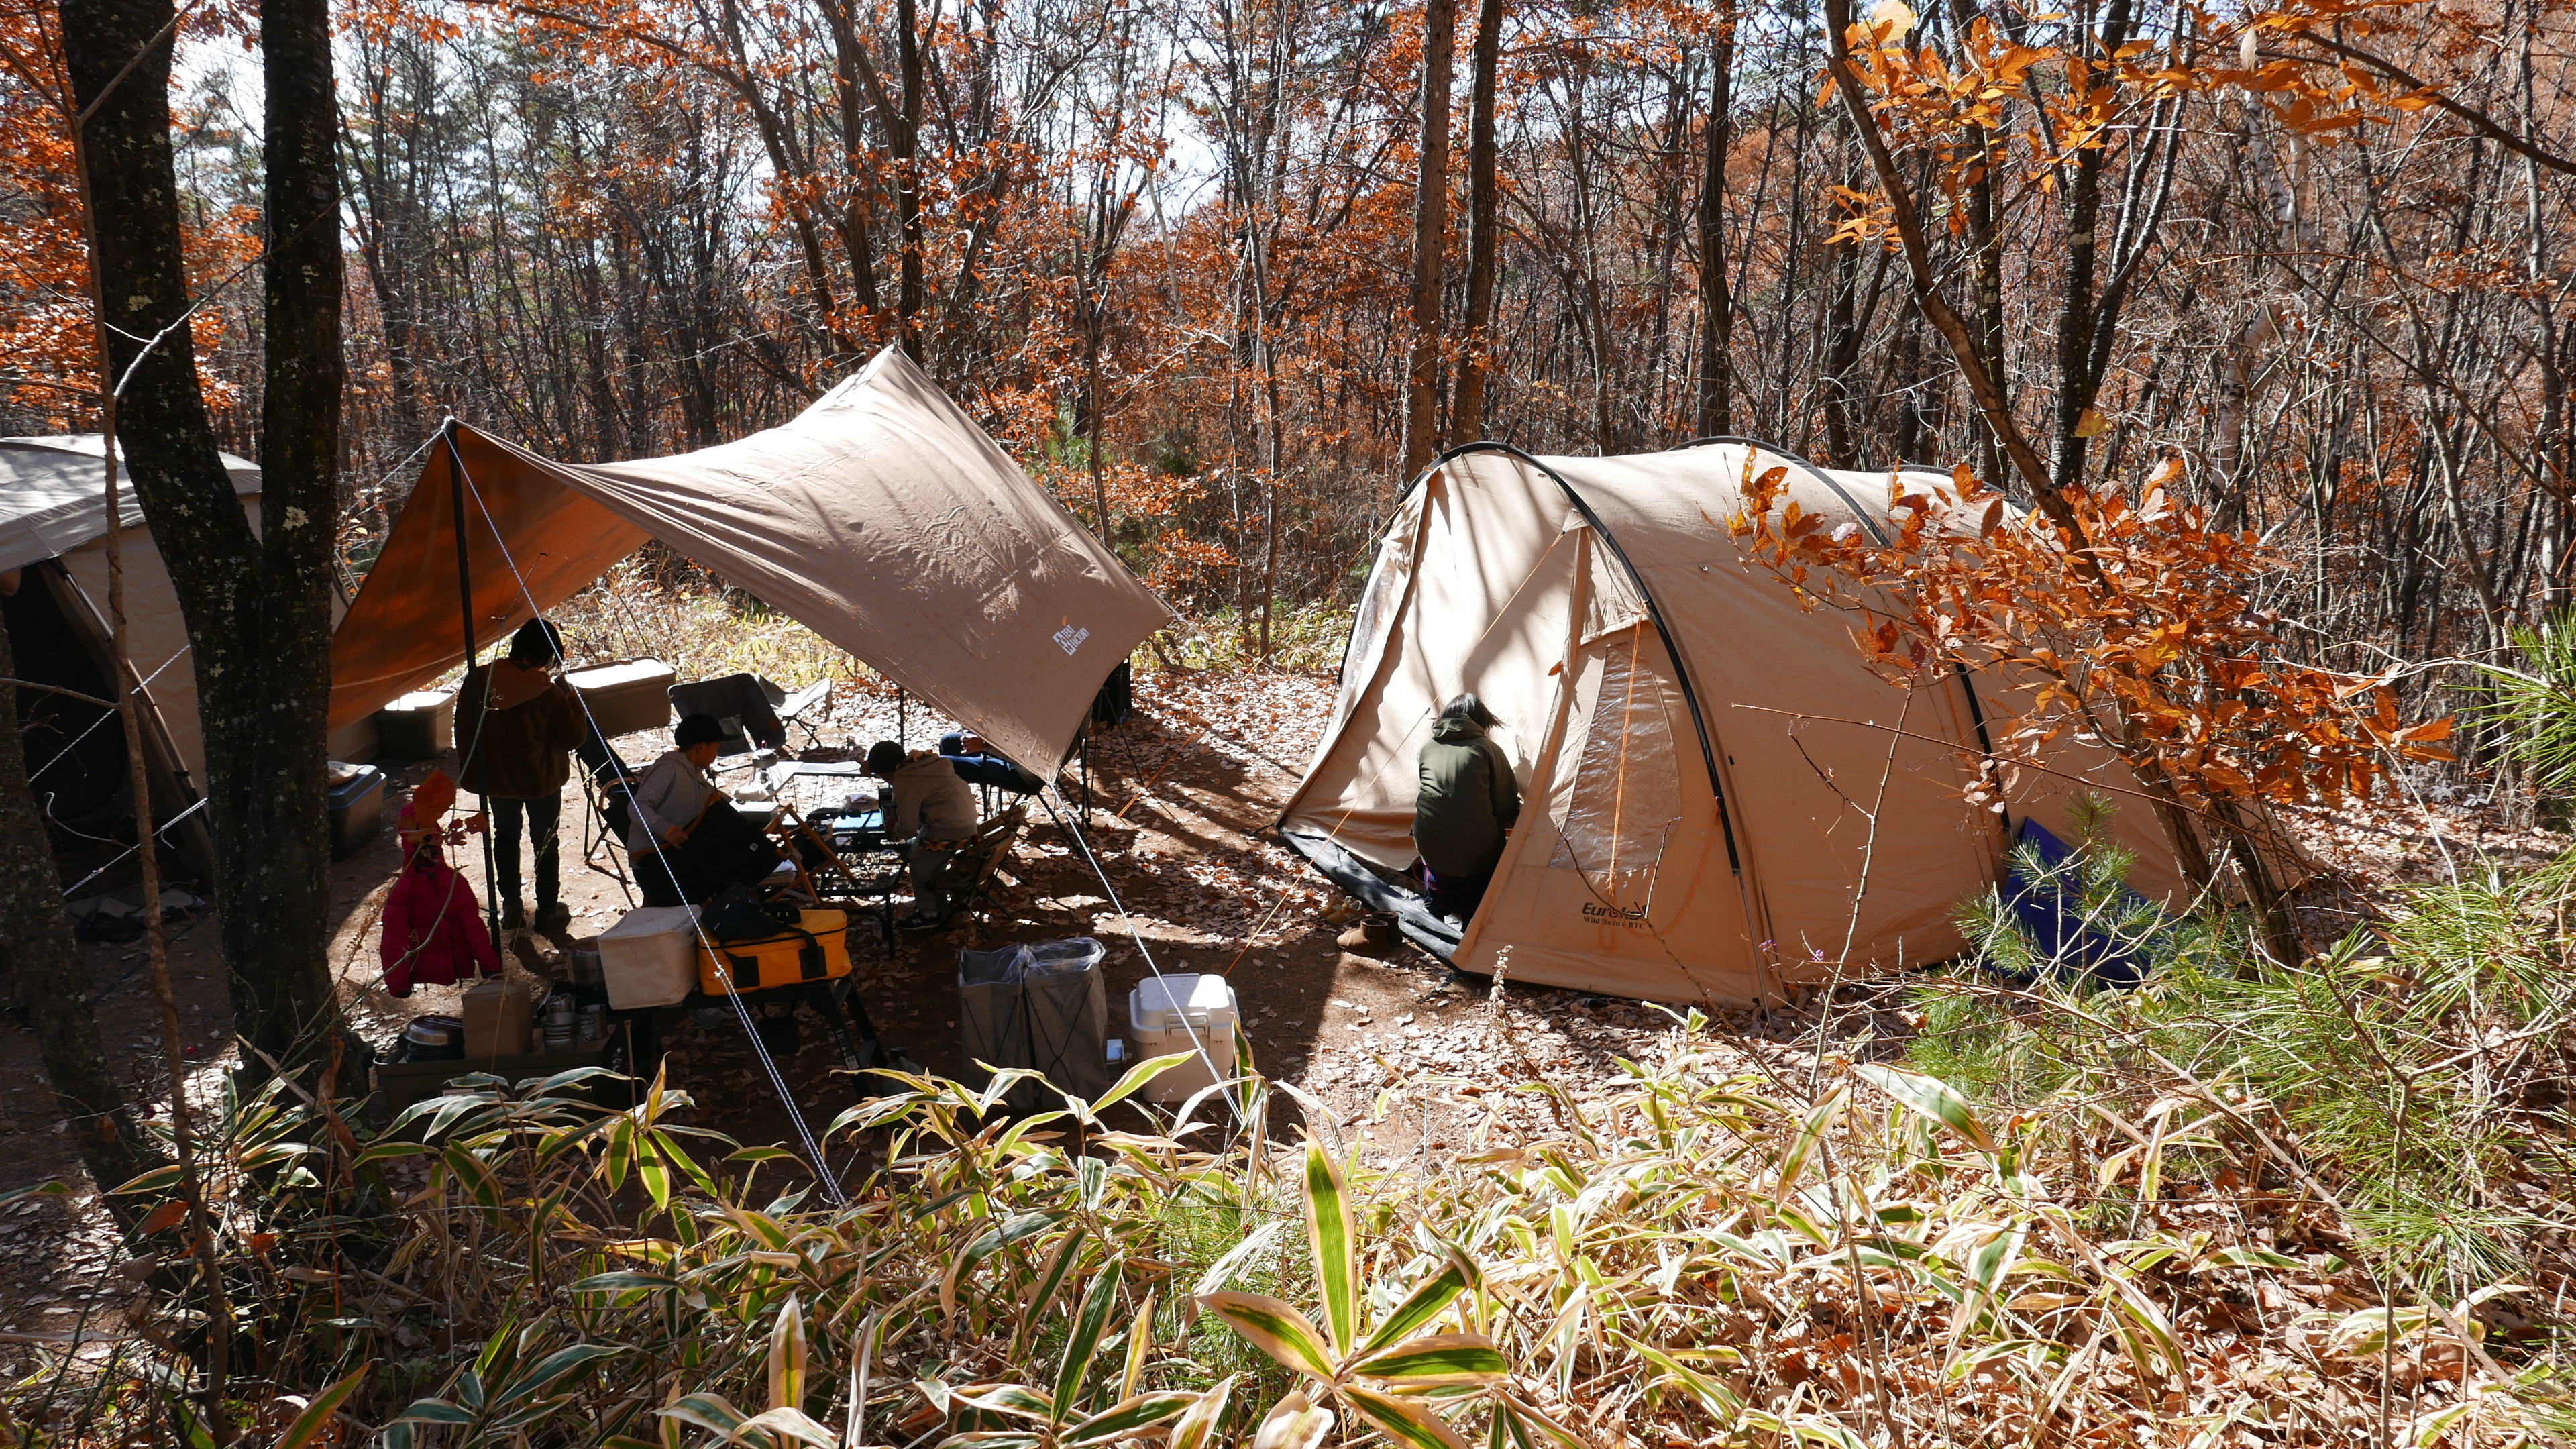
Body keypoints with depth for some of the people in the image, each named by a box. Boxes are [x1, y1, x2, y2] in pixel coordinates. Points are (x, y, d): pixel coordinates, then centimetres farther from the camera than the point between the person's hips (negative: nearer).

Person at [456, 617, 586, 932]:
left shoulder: (478, 681, -11)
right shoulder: (546, 693, -23)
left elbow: (463, 728, 0)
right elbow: (574, 736, -14)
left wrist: (473, 770, 14)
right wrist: (569, 696, -6)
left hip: (495, 777, 4)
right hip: (540, 780, -4)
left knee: (505, 835, 24)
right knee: (546, 844, 13)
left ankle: (511, 906, 29)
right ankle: (548, 913, 20)